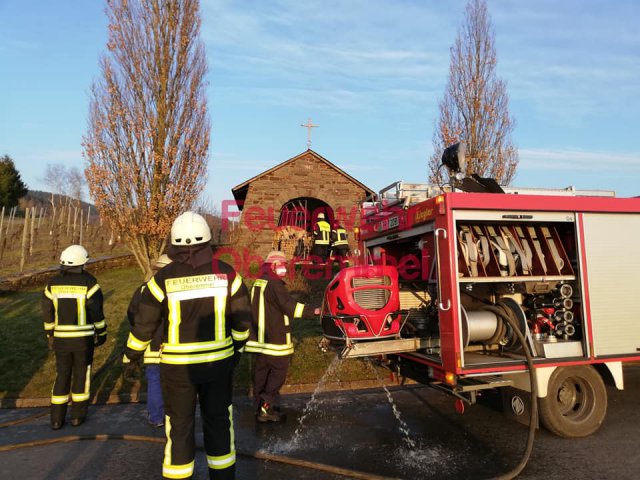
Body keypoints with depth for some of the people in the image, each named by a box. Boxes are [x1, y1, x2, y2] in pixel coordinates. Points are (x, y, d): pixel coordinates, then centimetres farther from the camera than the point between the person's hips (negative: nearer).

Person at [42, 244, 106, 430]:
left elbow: (47, 313, 6)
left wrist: (50, 336, 17)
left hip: (61, 338, 3)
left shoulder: (53, 283, 0)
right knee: (81, 374, 10)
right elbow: (97, 312, -11)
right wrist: (102, 334, 1)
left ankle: (57, 418, 18)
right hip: (84, 338, -3)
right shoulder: (88, 282, -13)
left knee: (62, 375, 14)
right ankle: (78, 415, 18)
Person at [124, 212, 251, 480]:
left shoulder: (164, 278, -11)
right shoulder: (226, 274, -7)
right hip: (219, 361, 2)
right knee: (218, 420, 18)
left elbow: (144, 323, -3)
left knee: (179, 425, 14)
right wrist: (236, 348, 16)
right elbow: (242, 320, -1)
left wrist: (132, 354, 13)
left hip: (178, 365, -1)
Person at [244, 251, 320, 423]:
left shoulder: (258, 283, 13)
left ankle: (260, 408, 19)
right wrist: (314, 311, -16)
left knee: (261, 372, 12)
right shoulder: (275, 284, -15)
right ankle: (267, 408, -2)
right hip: (274, 339, -9)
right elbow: (289, 306, -20)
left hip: (259, 338, 9)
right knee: (278, 371, -1)